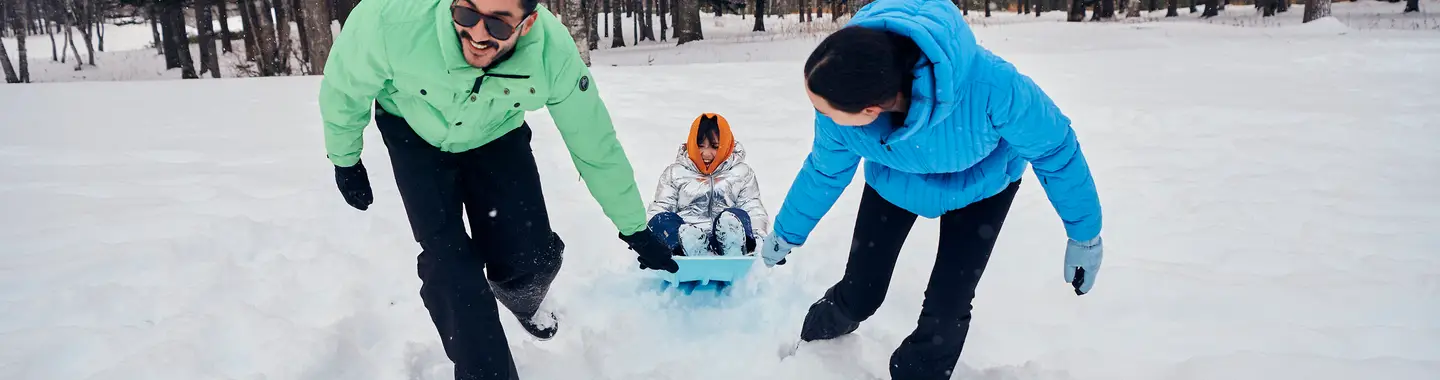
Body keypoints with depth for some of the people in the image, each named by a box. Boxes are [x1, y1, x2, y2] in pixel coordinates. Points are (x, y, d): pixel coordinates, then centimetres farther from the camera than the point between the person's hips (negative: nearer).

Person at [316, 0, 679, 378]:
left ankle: (524, 305, 36)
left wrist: (635, 230, -8)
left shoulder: (554, 54, -35)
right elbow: (344, 88, -16)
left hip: (497, 136, 1)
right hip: (415, 135, 0)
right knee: (448, 261, -15)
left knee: (533, 258, -5)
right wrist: (345, 160, 1)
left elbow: (596, 146, -19)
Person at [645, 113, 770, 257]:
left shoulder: (742, 172, 19)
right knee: (662, 220, -30)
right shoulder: (675, 172, 20)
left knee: (734, 217, -32)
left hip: (727, 241, 0)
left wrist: (757, 237, -14)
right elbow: (658, 210, 13)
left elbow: (754, 211, 10)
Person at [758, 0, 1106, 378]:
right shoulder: (842, 95, -34)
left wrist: (1084, 232, -11)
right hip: (895, 179, 2)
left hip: (982, 182, -2)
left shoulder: (989, 84, -46)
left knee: (946, 309, -10)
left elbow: (1054, 145, -25)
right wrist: (787, 232, 4)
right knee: (858, 293, 5)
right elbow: (824, 171, -11)